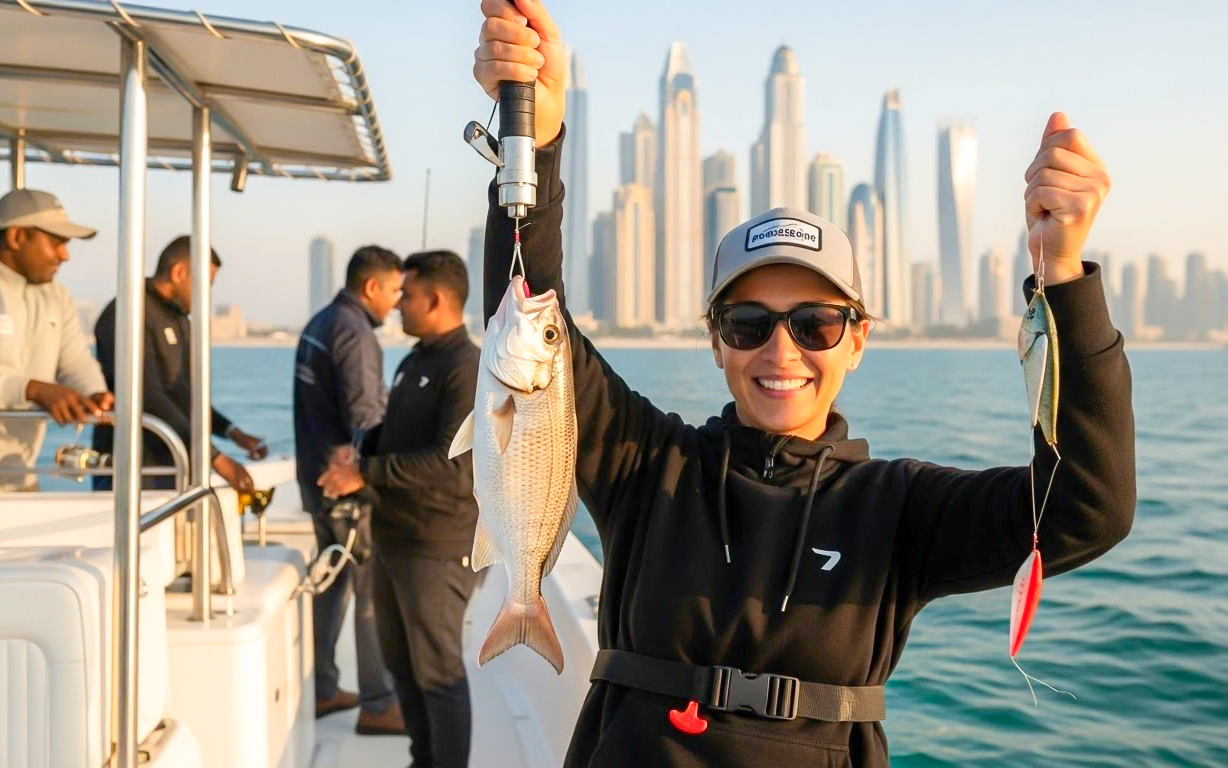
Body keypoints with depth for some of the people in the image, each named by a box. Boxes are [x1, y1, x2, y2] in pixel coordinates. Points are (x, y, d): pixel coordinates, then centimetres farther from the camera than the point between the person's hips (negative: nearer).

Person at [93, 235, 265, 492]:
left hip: (175, 468, 8)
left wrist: (233, 432, 9)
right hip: (136, 475, -8)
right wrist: (216, 458, -24)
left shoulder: (179, 320, 18)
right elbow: (148, 399, -21)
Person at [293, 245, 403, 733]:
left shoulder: (319, 324, 14)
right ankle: (377, 705, 1)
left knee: (330, 583, 16)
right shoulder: (354, 332, -17)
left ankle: (320, 691, 24)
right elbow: (365, 418, -22)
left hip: (319, 478, 10)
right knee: (375, 592, -4)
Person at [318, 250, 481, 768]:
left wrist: (367, 473, -21)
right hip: (392, 538, 9)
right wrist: (360, 453, 3)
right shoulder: (413, 363, 14)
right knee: (401, 663, 17)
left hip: (436, 547, -9)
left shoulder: (467, 369, -15)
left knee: (437, 671, -2)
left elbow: (451, 462, -24)